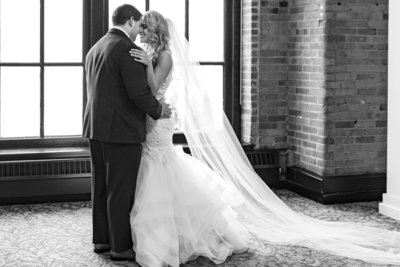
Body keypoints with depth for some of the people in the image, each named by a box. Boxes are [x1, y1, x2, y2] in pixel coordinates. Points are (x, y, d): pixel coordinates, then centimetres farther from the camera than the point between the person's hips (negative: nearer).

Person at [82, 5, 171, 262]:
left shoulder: (95, 48, 14)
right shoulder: (127, 48, -14)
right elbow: (139, 92, -20)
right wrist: (158, 110, -2)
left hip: (97, 127, 9)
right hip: (122, 130, -9)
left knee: (102, 186, 15)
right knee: (121, 190, -1)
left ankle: (102, 239, 24)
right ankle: (121, 246, 7)